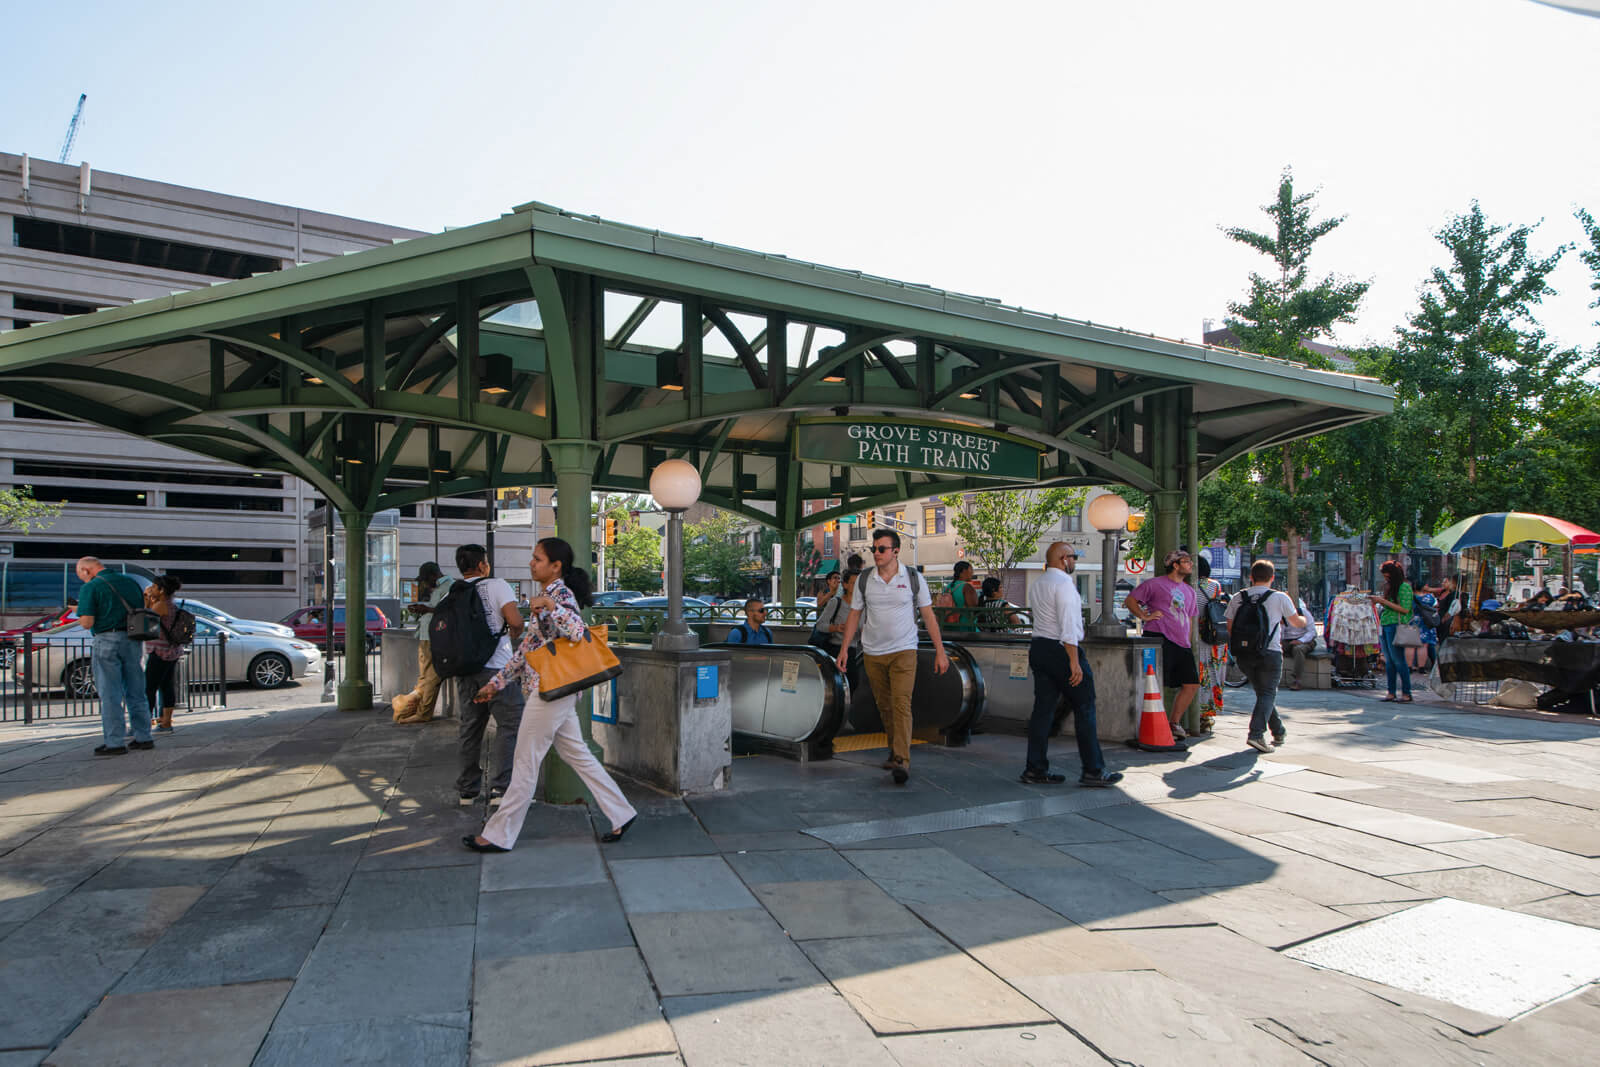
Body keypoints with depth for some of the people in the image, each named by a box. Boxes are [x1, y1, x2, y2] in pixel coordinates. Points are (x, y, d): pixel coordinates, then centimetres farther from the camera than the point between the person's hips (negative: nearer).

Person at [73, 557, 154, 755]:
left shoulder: (91, 588, -6)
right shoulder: (130, 582, 12)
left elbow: (87, 623, -11)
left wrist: (79, 613, 8)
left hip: (107, 642, -6)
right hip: (132, 641, 6)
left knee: (110, 695, 0)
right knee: (136, 692, 12)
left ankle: (115, 742, 2)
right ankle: (143, 737, 16)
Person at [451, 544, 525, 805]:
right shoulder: (497, 585, -6)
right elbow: (515, 620, -16)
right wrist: (515, 634, 4)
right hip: (495, 667, -6)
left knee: (470, 728, 14)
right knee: (510, 725, 0)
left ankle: (467, 789, 20)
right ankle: (502, 788, -3)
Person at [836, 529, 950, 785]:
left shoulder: (914, 578, -2)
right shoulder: (864, 580, 3)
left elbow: (928, 615, 2)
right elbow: (854, 615, 9)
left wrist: (940, 651, -1)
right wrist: (844, 648, 3)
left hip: (904, 651, -3)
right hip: (873, 654, 3)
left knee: (901, 704, -15)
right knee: (884, 706, 11)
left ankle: (902, 761, -18)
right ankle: (895, 751, 28)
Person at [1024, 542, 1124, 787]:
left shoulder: (1037, 585, 16)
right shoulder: (1063, 583, -13)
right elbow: (1068, 625, -20)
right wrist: (1074, 662, -22)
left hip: (1038, 648, 9)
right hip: (1061, 649, -9)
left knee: (1043, 709, 8)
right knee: (1085, 709, 0)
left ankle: (1035, 769, 8)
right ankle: (1093, 771, 4)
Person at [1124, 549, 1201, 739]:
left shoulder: (1190, 592, 22)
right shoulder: (1155, 584, 0)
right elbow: (1130, 600, 3)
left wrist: (1187, 642, 19)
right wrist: (1144, 616, -8)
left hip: (1182, 645, 8)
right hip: (1160, 640, -8)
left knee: (1192, 684, 4)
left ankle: (1173, 723, 16)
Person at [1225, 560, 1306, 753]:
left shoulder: (1237, 598, 7)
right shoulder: (1280, 598, -2)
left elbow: (1230, 627, 8)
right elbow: (1297, 622, 13)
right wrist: (1306, 619, 35)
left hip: (1244, 653, 4)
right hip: (1270, 653, -4)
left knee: (1263, 692, 19)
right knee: (1268, 693, -1)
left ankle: (1279, 732, 31)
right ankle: (1256, 734, -17)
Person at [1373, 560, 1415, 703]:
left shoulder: (1404, 587, -8)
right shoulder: (1389, 586, 17)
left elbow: (1405, 609, -15)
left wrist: (1384, 601, -15)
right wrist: (1378, 600, 5)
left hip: (1396, 625, -8)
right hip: (1385, 625, 8)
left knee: (1397, 659, -8)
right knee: (1389, 660, 7)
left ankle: (1406, 693, -2)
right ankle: (1391, 693, 9)